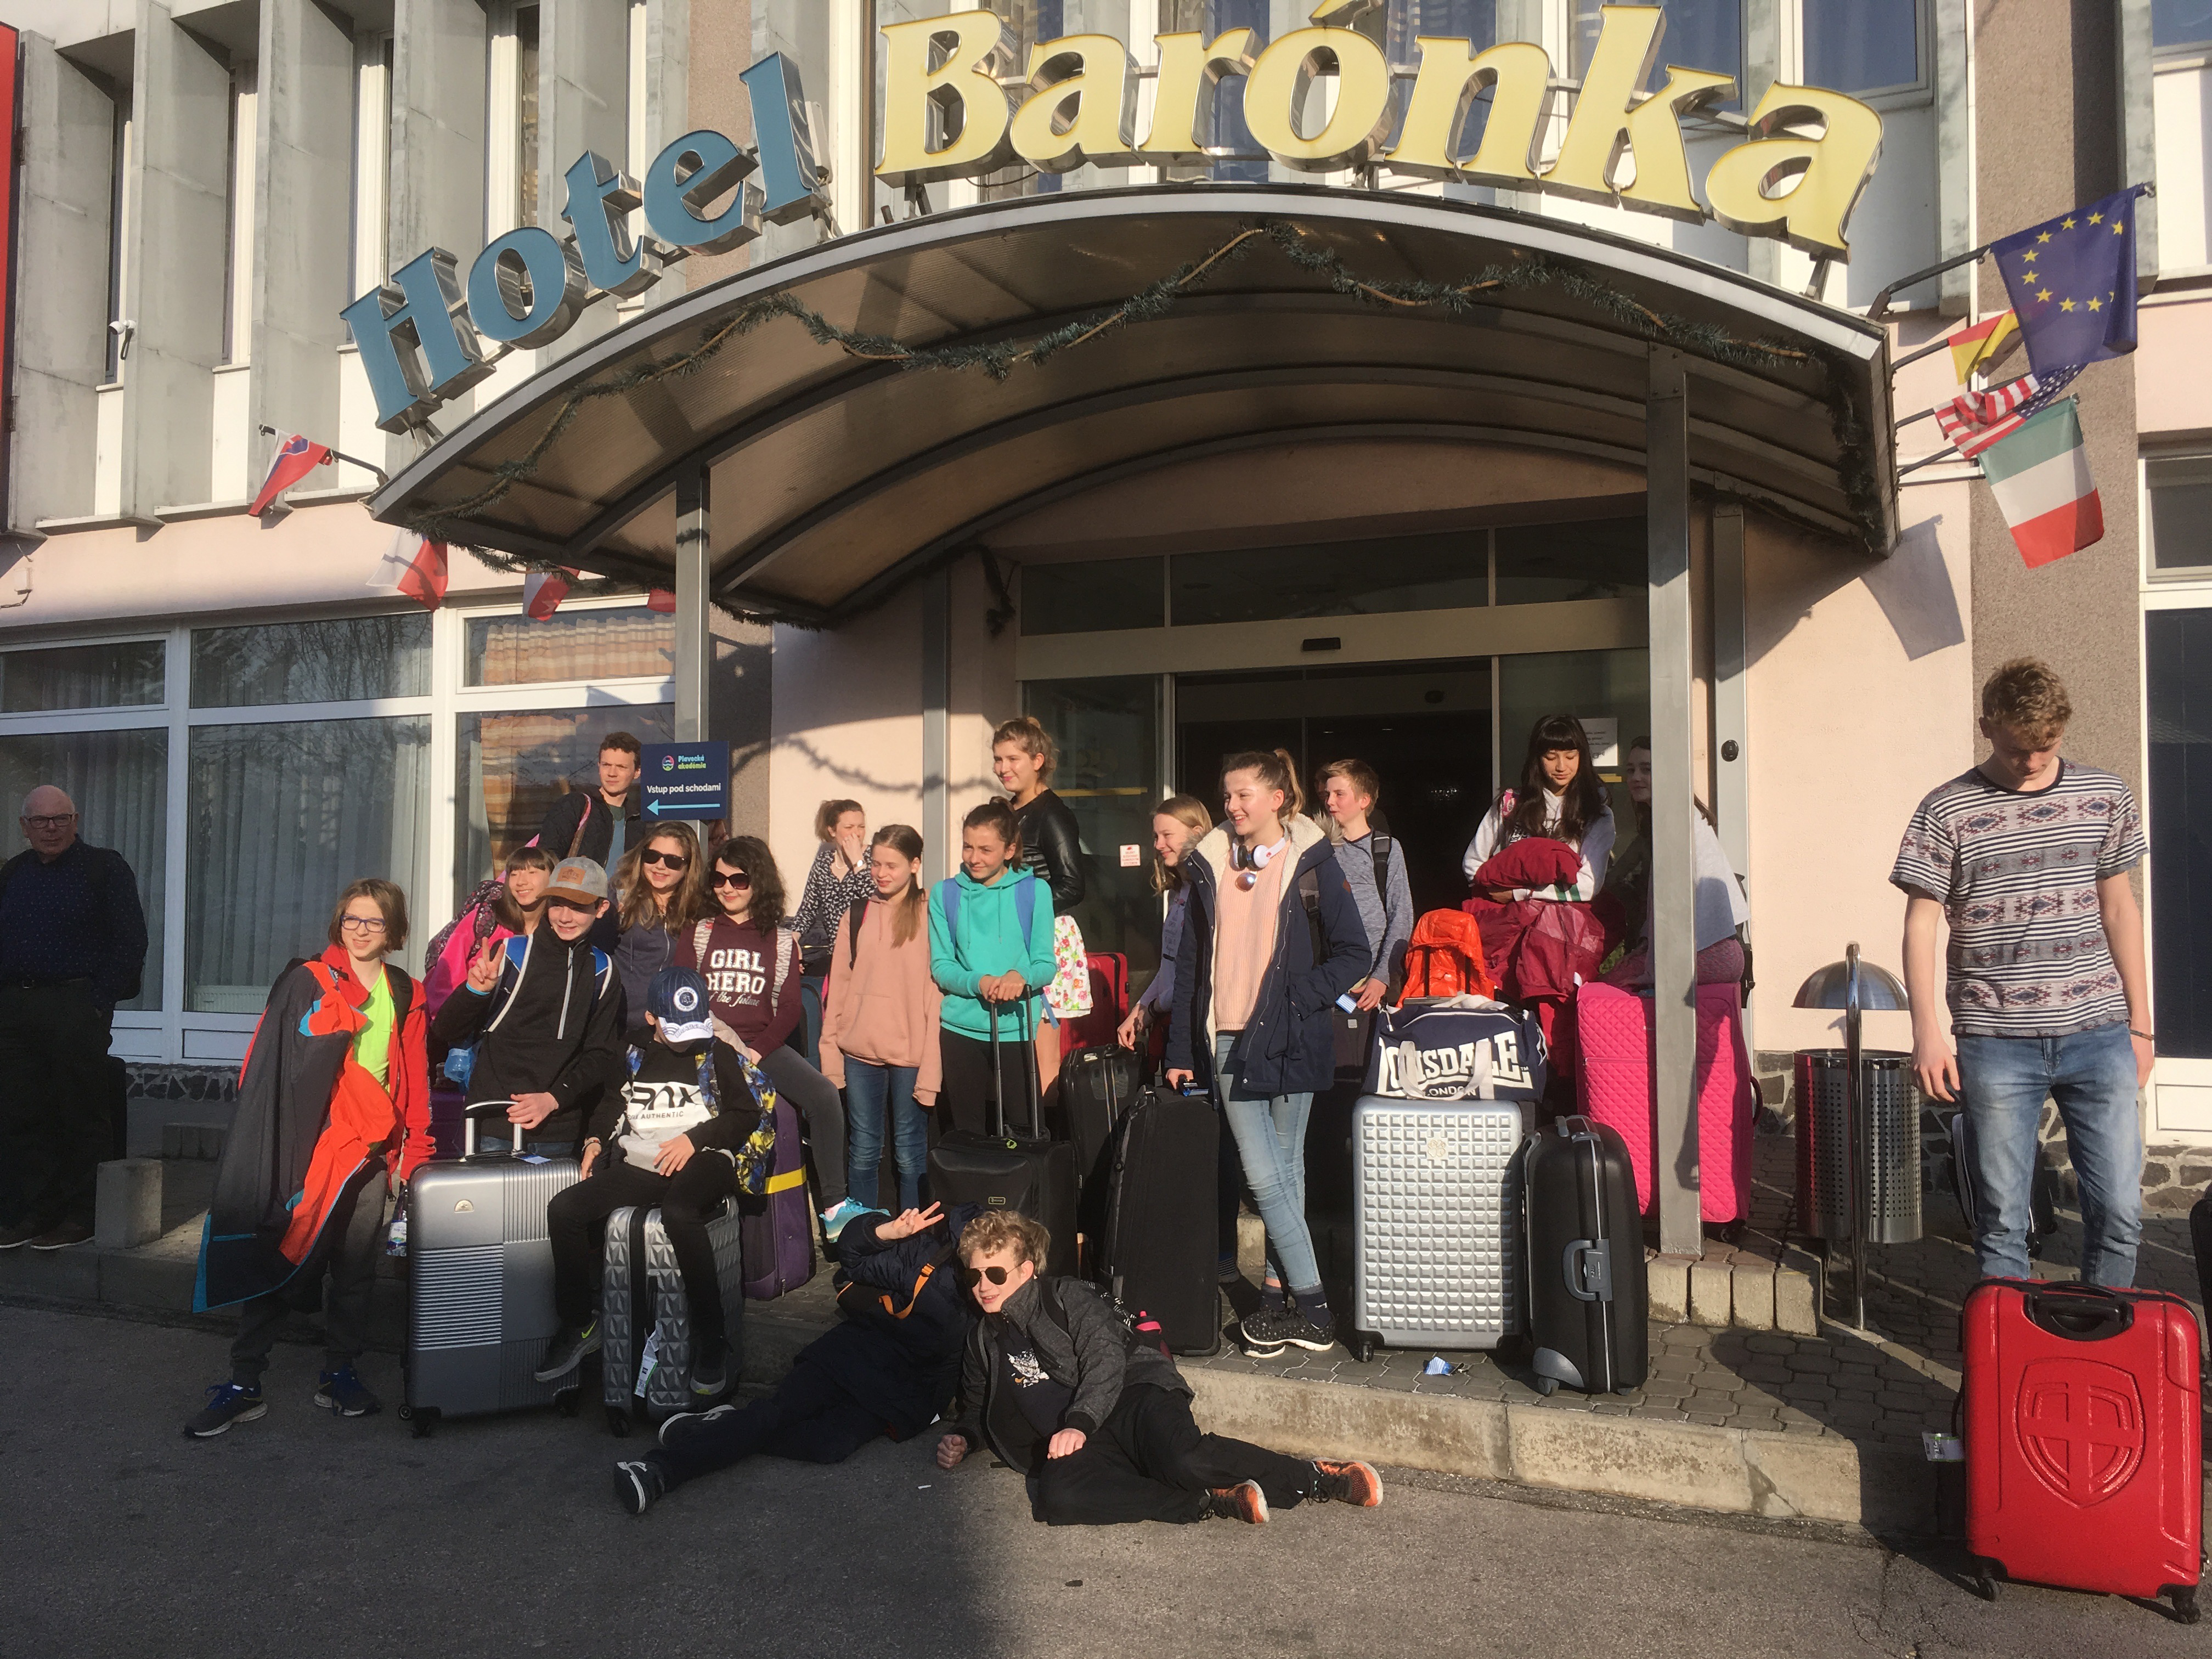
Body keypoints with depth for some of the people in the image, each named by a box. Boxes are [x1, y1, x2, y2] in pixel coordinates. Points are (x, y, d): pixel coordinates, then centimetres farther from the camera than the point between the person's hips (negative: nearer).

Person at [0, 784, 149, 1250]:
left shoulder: (106, 868, 0)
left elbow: (130, 943, -5)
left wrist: (100, 1002, -12)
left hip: (77, 1007, -5)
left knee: (82, 1116, -1)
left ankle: (81, 1217, 7)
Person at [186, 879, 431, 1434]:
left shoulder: (406, 997, 12)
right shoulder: (307, 983, 1)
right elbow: (274, 1066, -3)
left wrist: (414, 1151, 7)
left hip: (373, 1151, 4)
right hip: (311, 1145, -3)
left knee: (356, 1268, 9)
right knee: (281, 1262, -1)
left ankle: (339, 1374, 21)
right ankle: (244, 1384, 7)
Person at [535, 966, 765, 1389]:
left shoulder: (717, 1054, 12)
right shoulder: (635, 1056, 22)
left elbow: (747, 1114, 4)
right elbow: (611, 1103, 33)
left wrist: (695, 1139, -8)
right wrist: (595, 1140, 13)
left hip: (700, 1163, -4)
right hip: (639, 1165, 5)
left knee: (679, 1214, -38)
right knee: (563, 1209, -18)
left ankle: (711, 1339, -27)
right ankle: (578, 1325, 0)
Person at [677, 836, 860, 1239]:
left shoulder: (781, 940, 12)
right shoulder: (698, 934, 14)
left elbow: (789, 1009, 7)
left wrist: (755, 1051, -9)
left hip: (763, 1047, 1)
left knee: (824, 1095, -24)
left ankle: (834, 1207, -18)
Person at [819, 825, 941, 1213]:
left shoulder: (930, 915, -3)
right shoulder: (856, 914, 11)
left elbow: (937, 992, -7)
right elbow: (838, 985, 11)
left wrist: (931, 1067, -12)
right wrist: (831, 1052, 4)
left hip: (911, 1052, -4)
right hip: (860, 1051, 4)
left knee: (910, 1152, 5)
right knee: (863, 1150, 11)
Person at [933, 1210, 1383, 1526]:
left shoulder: (1067, 1297, 8)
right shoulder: (983, 1339, 26)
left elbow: (1107, 1360, -5)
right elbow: (977, 1407, 37)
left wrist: (1079, 1423, -21)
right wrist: (962, 1439, 13)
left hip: (1133, 1393, -3)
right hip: (1076, 1446, 4)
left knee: (1185, 1459, -37)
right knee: (1055, 1495, -35)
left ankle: (1319, 1478, -17)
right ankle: (1210, 1503, -29)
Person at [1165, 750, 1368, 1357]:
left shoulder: (1310, 862, -1)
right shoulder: (1211, 865, 10)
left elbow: (1353, 954, -2)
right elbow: (1191, 962, 13)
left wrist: (1297, 998, -13)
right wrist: (1180, 1050, 11)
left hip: (1290, 1040, -3)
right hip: (1230, 1040, 3)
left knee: (1284, 1169, 6)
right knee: (1264, 1176, -1)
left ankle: (1278, 1293, 17)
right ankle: (1309, 1306, 7)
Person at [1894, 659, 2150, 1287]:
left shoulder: (2105, 796, 8)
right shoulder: (1946, 812, -2)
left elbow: (2119, 907, 15)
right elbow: (1920, 924, -3)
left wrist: (2140, 1021, 13)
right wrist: (1927, 1034, -10)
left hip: (2099, 1035, 3)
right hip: (1997, 1044, -2)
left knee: (2120, 1211, 4)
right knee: (2002, 1218, 3)